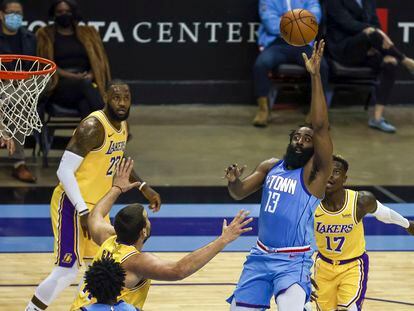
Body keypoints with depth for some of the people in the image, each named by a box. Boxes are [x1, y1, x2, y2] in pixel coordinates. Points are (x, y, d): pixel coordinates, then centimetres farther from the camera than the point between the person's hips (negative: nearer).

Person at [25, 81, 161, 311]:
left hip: (96, 206, 9)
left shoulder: (123, 125, 6)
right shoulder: (93, 127, -23)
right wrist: (83, 212, -27)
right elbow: (64, 171, -25)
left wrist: (144, 188, 20)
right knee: (67, 271, -13)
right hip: (72, 205, -9)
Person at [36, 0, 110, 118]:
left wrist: (90, 75, -9)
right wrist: (73, 76, -12)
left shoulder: (88, 33, 21)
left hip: (86, 82, 2)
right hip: (59, 86, -2)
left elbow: (98, 60, 15)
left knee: (85, 105, -37)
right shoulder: (45, 36, 12)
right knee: (85, 84, -38)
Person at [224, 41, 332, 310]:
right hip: (261, 256, 6)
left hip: (294, 261, -6)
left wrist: (315, 76, -30)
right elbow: (239, 194, 13)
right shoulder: (270, 167, 8)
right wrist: (234, 181, -13)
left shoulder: (315, 172, -10)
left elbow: (321, 126, -23)